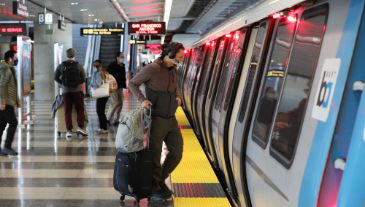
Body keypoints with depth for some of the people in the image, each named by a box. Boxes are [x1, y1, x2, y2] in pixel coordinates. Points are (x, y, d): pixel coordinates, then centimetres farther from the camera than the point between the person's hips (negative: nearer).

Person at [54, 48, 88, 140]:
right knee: (80, 109, 10)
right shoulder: (79, 66, -2)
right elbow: (83, 79, 3)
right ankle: (80, 127, -2)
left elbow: (56, 78, 9)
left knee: (67, 111, 5)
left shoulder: (61, 66, 2)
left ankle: (69, 131, 1)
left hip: (66, 91, 1)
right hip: (77, 90, -1)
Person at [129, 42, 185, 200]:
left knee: (177, 153, 10)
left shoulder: (174, 70, 8)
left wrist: (178, 96, 7)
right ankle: (154, 187, 23)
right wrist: (142, 99, -19)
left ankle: (161, 179, 30)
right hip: (156, 118, -7)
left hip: (171, 119, 7)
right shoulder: (152, 68, -14)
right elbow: (132, 83, -5)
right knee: (155, 155, 4)